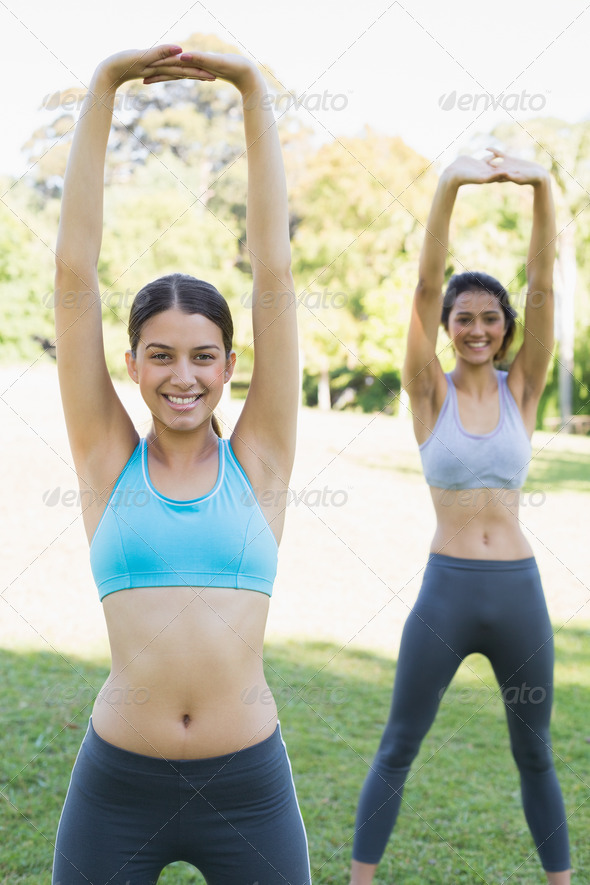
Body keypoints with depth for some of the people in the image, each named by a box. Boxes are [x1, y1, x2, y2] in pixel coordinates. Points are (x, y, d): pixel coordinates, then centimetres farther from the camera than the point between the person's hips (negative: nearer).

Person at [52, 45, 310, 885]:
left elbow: (274, 276, -3)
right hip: (117, 785, 0)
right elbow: (75, 276, -4)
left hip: (249, 784, 0)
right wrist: (102, 92, -6)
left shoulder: (258, 459, 0)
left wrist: (255, 93, -3)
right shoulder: (108, 459, 0)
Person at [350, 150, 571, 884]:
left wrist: (541, 188, -19)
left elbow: (543, 285, -7)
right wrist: (448, 186, -25)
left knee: (534, 753, 16)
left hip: (519, 590, 2)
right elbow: (425, 286, -13)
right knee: (397, 749, 8)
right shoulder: (429, 391, -1)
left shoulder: (522, 388, 4)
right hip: (446, 590, -2)